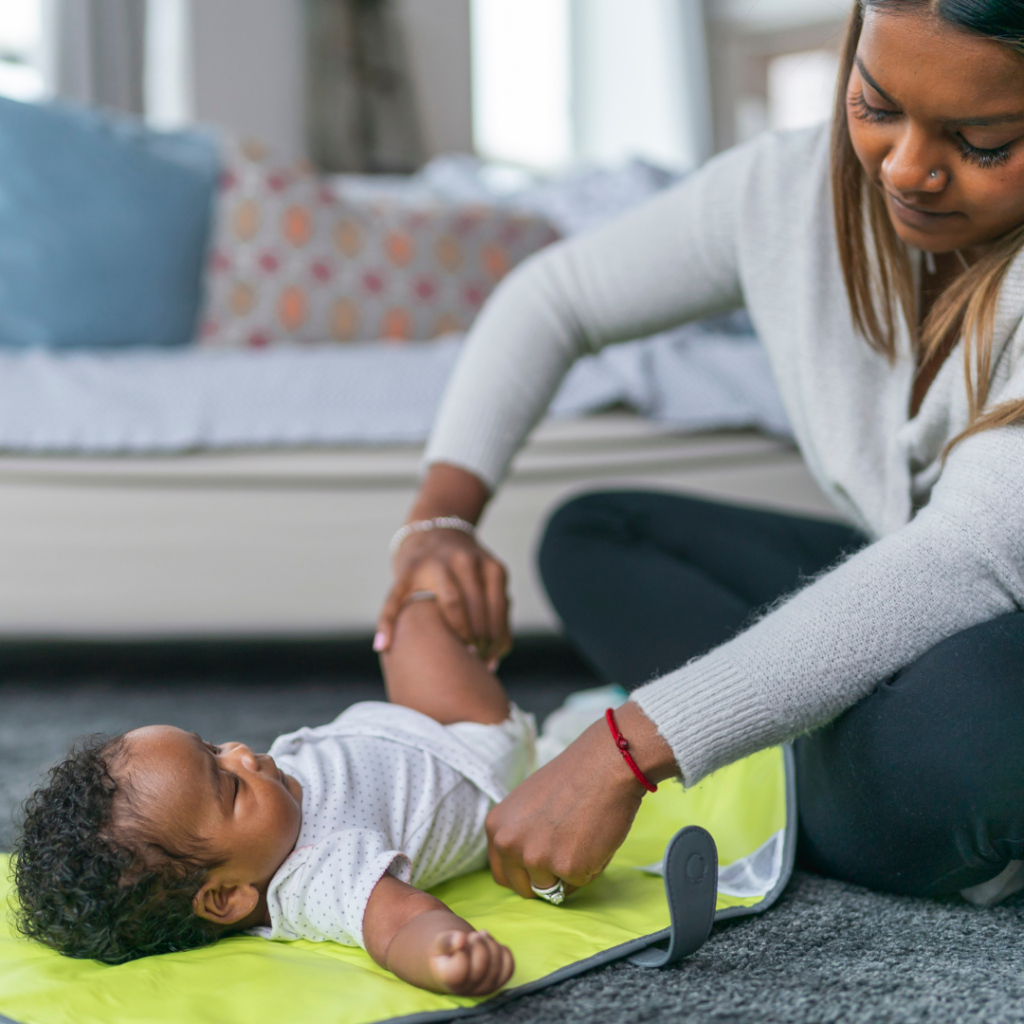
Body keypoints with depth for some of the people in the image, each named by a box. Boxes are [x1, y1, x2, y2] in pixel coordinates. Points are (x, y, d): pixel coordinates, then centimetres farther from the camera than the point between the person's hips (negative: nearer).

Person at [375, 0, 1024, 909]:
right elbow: (551, 297, 4)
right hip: (928, 606, 7)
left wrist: (625, 753, -43)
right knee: (591, 536, 5)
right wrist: (440, 518, -12)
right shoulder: (790, 190, -10)